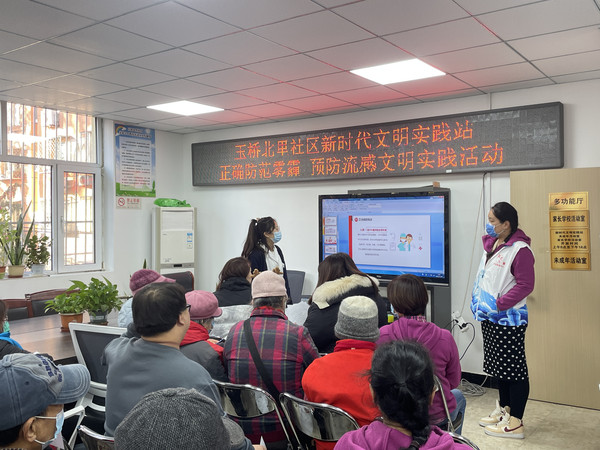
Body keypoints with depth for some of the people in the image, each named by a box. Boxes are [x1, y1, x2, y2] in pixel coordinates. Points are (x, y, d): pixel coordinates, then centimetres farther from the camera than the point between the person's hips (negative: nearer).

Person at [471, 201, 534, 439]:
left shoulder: (520, 250, -18)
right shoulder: (492, 244, 9)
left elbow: (525, 285, -20)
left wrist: (497, 305, -21)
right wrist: (479, 303, 14)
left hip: (509, 320, -9)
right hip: (490, 319, 9)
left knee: (514, 369, 1)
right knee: (498, 366, 20)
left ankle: (515, 423, 10)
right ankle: (503, 409, 35)